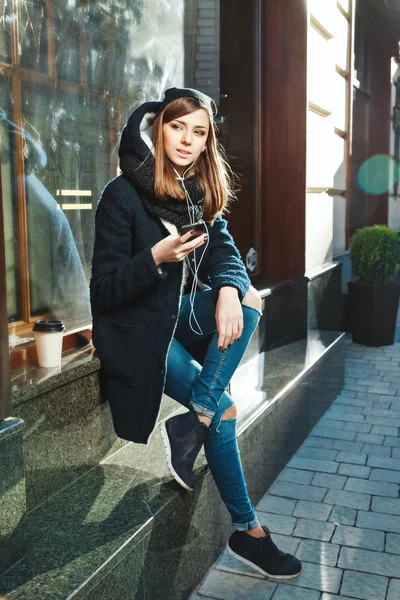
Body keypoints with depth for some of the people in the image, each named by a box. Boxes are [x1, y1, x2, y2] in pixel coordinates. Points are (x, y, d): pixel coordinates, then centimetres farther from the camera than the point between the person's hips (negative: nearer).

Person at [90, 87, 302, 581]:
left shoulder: (201, 189, 4)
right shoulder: (123, 194, -16)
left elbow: (223, 249, -5)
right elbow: (104, 291, -17)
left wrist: (228, 288, -29)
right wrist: (156, 257, -34)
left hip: (181, 311, 6)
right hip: (135, 327, -6)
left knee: (248, 300, -21)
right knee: (224, 411, -15)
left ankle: (193, 419, -18)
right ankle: (248, 532, 2)